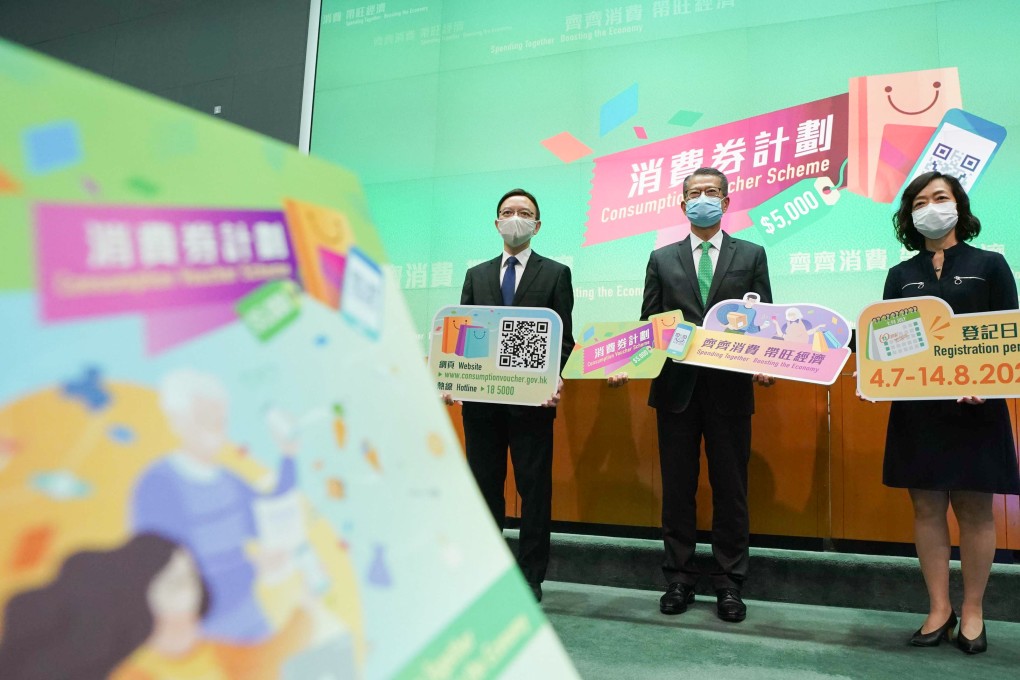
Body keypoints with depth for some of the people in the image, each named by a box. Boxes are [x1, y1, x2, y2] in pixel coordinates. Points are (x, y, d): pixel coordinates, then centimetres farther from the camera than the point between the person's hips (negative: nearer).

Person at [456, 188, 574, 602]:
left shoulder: (555, 273, 7)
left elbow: (563, 337, 0)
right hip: (481, 397, 3)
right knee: (484, 486, 10)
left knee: (534, 488, 2)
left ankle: (531, 577, 14)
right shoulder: (476, 275, 16)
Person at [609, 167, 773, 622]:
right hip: (675, 387, 1)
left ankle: (729, 585, 18)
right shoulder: (662, 259, 11)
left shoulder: (751, 255, 9)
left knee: (730, 489, 6)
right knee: (677, 488, 7)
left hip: (730, 386, -1)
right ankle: (679, 580, 20)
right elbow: (649, 323, 7)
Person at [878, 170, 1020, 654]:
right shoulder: (901, 275, 11)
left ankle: (972, 611, 17)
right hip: (916, 408, 2)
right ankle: (939, 609, 16)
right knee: (927, 507, 5)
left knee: (973, 508, 4)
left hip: (974, 407, -2)